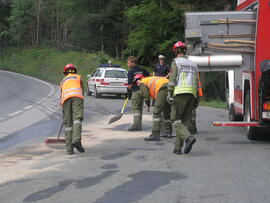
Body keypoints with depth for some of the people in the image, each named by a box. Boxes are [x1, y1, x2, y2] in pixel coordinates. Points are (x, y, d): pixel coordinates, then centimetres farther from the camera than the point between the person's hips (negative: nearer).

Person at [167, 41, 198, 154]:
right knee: (184, 121, 7)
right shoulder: (193, 64, 22)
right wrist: (194, 100, 19)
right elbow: (196, 83, 18)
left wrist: (169, 94, -9)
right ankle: (178, 147, 3)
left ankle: (188, 137, -27)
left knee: (176, 120, -4)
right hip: (191, 95, 6)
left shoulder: (176, 62, 3)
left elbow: (172, 79, -7)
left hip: (180, 94, -6)